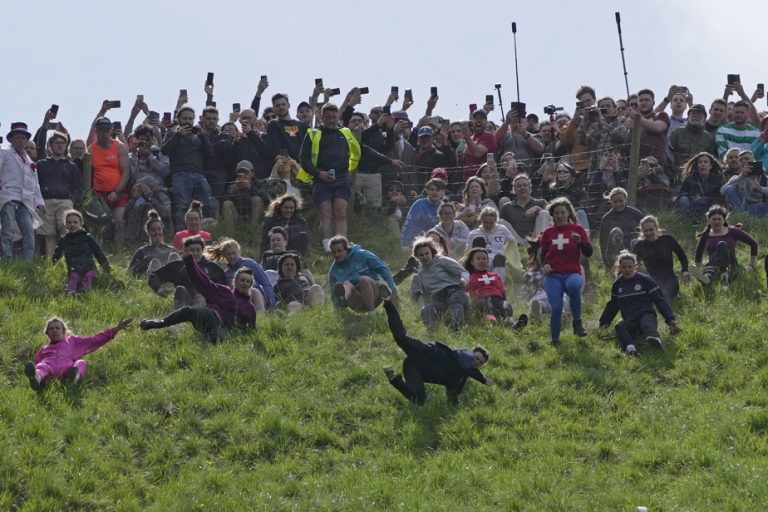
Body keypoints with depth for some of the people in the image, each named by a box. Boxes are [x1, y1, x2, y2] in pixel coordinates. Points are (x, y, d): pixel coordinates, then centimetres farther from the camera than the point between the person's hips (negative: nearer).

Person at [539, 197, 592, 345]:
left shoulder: (577, 229, 7)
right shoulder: (548, 233, 12)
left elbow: (589, 253, 2)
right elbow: (542, 254, 20)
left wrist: (579, 241, -17)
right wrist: (544, 264, -1)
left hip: (572, 273, -2)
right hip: (553, 276, 2)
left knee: (573, 285, -38)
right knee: (556, 308, -17)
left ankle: (577, 322, -23)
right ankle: (555, 342, -1)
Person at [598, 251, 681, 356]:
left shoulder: (645, 280, 4)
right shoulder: (617, 285, 16)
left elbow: (660, 301, 1)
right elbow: (612, 306, 32)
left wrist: (671, 320, -7)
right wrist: (603, 323, 31)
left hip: (646, 316, -3)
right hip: (629, 321, 3)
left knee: (647, 323, -41)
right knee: (620, 327, -33)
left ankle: (655, 339, -77)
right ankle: (630, 348, -64)